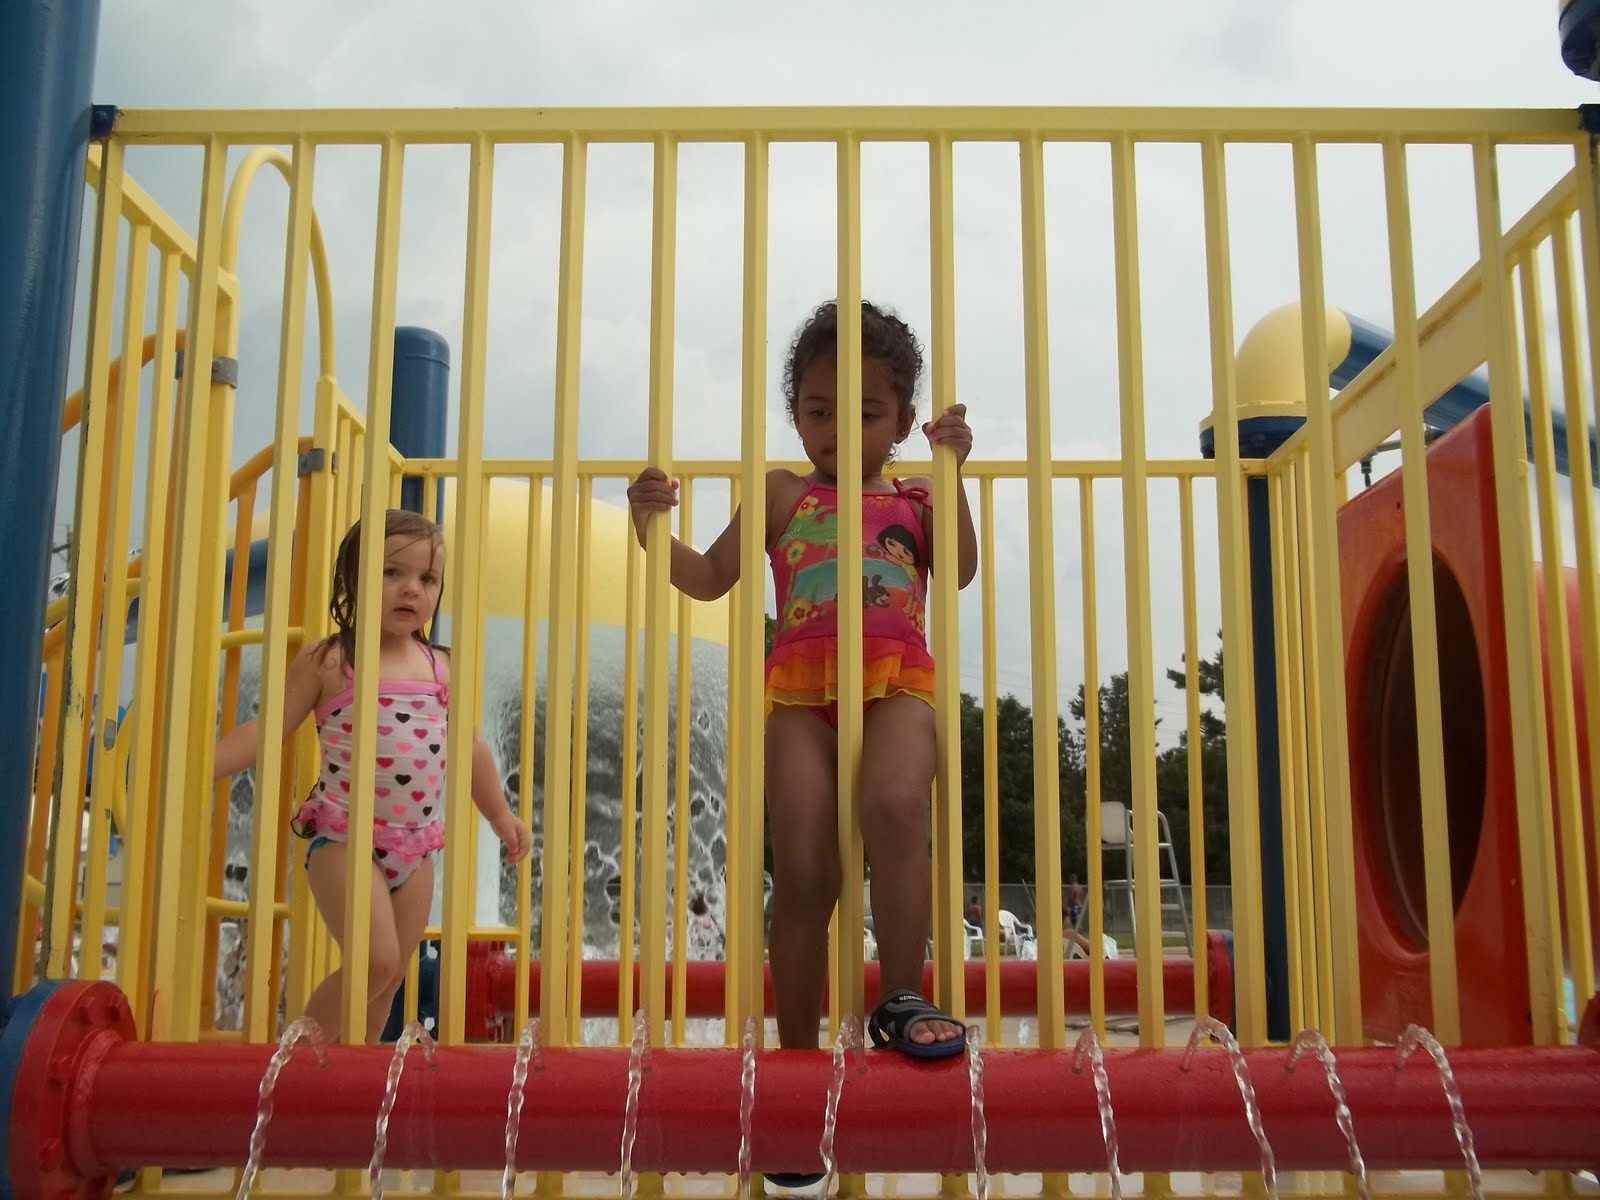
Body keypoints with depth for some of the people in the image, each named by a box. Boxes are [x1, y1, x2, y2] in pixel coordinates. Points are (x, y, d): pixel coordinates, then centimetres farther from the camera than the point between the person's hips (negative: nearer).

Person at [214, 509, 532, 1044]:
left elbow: (470, 748, 19)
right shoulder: (328, 661, -4)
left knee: (388, 980, 11)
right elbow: (267, 730, -3)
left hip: (415, 844, 5)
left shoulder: (441, 667, 9)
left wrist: (501, 815, 25)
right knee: (376, 959, -17)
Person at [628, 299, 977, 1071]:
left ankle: (902, 999, -18)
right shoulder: (782, 494, 19)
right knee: (803, 871, -8)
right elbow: (710, 579, 17)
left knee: (895, 807, -32)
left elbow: (960, 570, 3)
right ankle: (798, 1050, 5)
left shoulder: (913, 500, 20)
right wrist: (653, 528, 1)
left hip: (895, 684, 0)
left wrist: (951, 471, -2)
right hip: (801, 687, 0)